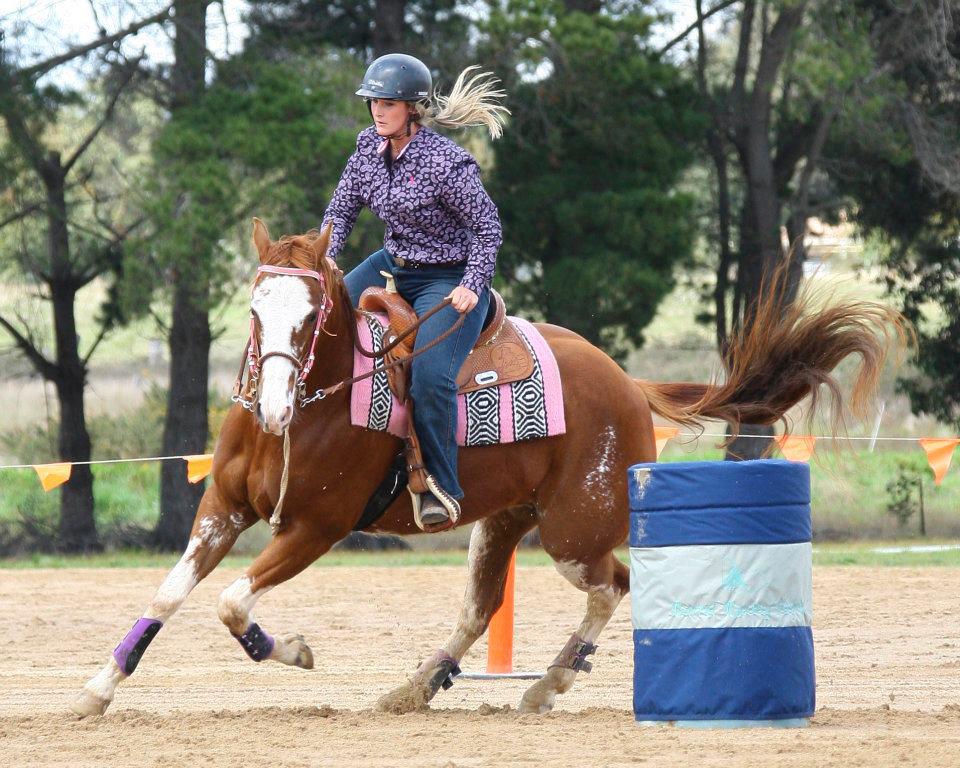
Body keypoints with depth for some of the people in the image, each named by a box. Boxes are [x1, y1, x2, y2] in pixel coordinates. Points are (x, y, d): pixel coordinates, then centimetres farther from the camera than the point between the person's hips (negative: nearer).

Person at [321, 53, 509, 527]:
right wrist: (325, 259, -6)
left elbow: (487, 227, -16)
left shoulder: (446, 163, -23)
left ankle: (440, 487, -14)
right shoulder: (369, 147, -2)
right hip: (392, 265, 8)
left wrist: (472, 287, -24)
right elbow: (341, 209, 9)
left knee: (429, 374, -26)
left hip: (448, 279, -8)